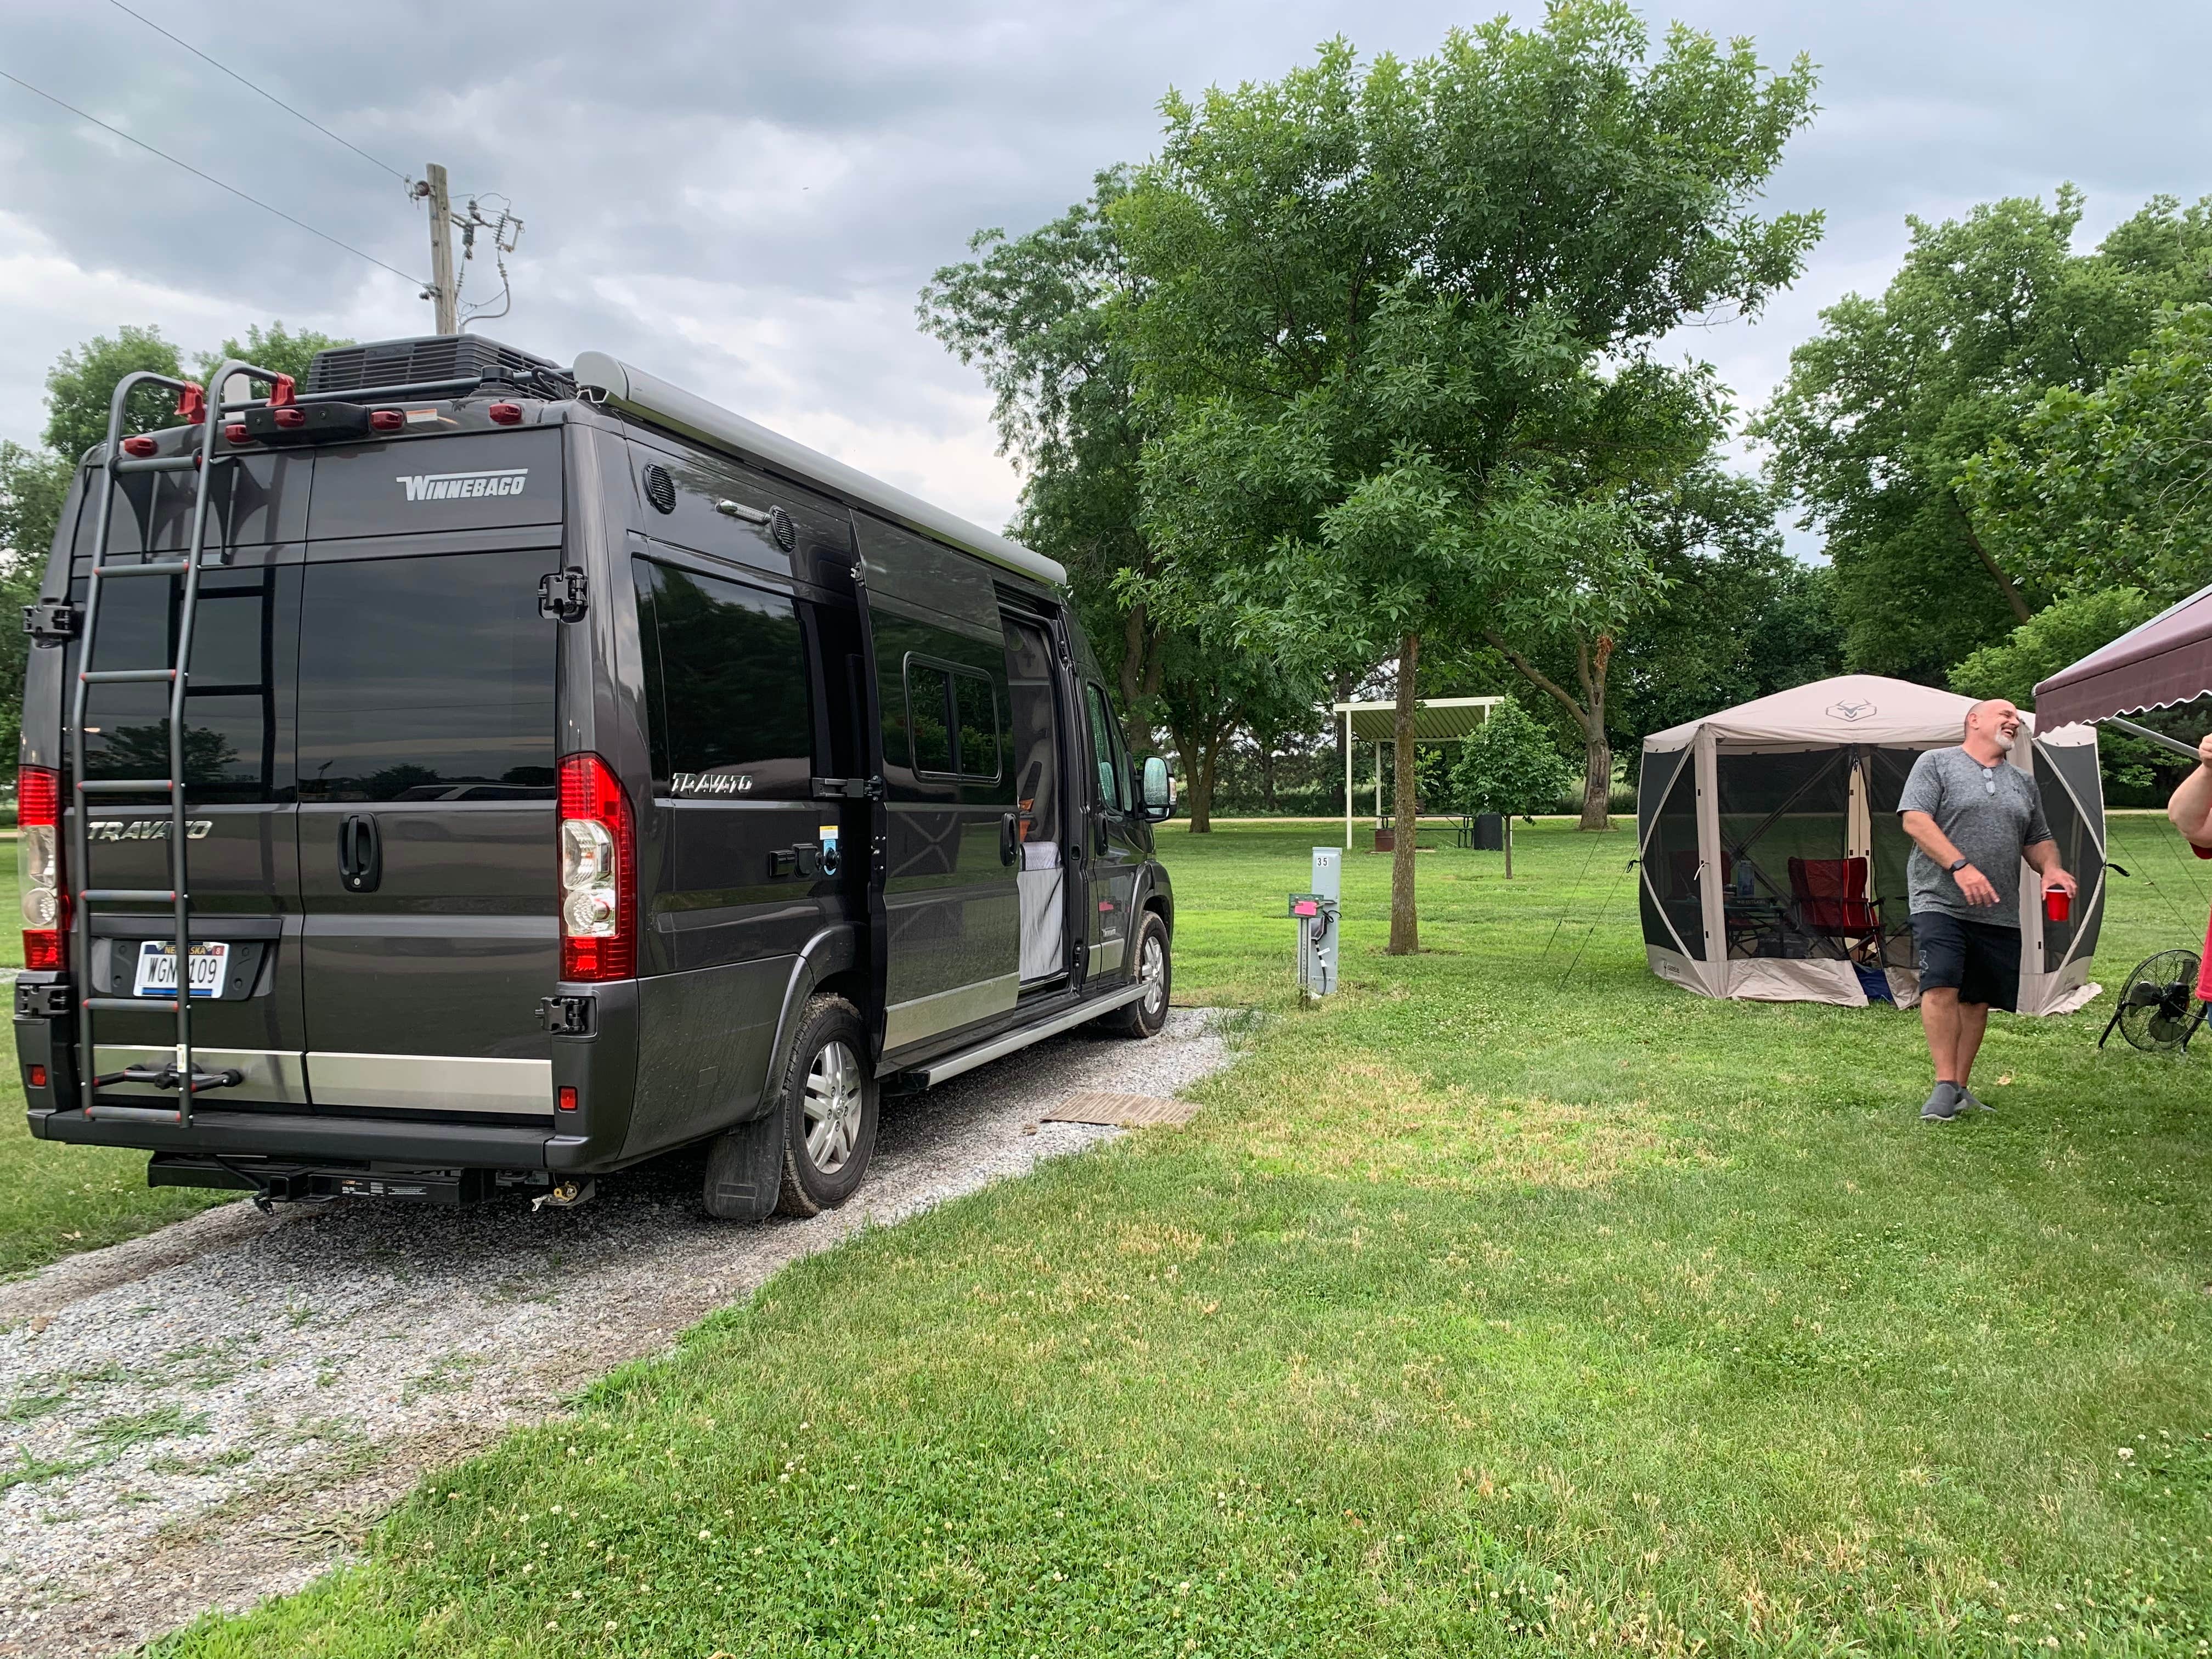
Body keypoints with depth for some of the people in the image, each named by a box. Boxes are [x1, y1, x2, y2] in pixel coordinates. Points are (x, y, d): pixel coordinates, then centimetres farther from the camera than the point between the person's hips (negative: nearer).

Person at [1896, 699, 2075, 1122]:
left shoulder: (2023, 783, 20)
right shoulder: (1937, 763, 1)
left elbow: (2039, 840, 25)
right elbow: (1914, 818, -10)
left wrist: (2051, 868, 1)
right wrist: (1960, 866, -20)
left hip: (1999, 914, 6)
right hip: (1940, 902, -6)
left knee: (1977, 1000, 7)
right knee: (1941, 987, -20)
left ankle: (1961, 1088, 17)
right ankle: (1946, 1086, -14)